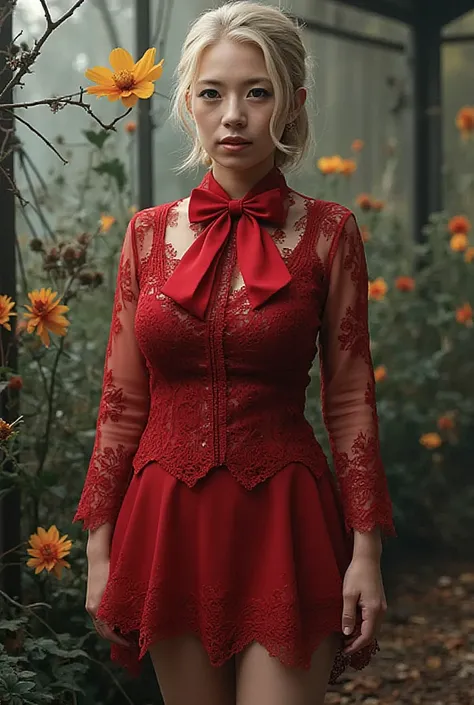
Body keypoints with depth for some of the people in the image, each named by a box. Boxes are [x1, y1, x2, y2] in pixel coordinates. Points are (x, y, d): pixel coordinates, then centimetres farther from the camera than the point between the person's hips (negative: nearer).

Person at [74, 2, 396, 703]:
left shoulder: (328, 232, -2)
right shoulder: (151, 233, 4)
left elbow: (350, 400, -1)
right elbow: (123, 402, 6)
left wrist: (366, 552, -5)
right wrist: (99, 546, 4)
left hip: (284, 518, -2)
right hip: (168, 519, 2)